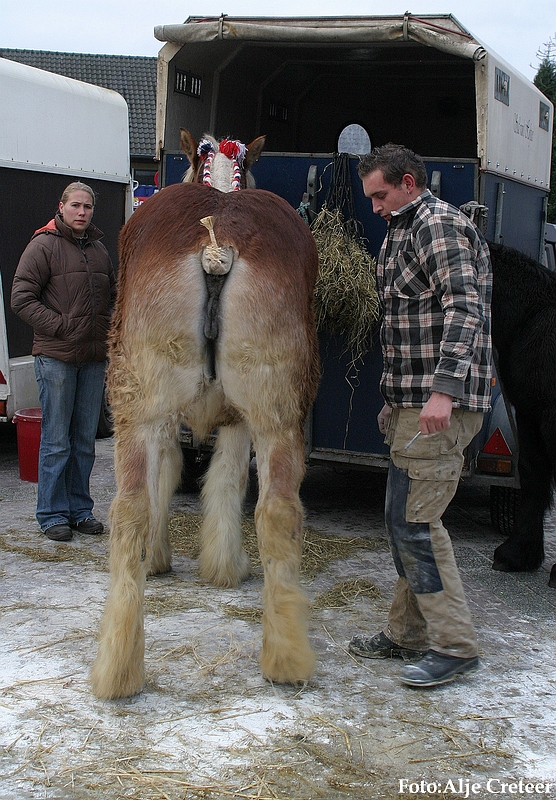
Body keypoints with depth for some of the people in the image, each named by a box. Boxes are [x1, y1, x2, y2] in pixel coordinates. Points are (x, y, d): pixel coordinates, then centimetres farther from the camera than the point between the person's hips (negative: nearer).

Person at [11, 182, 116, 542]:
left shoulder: (99, 249, 15)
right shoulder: (44, 245, -4)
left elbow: (113, 294, 27)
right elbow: (21, 298, -8)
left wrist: (109, 328, 10)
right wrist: (59, 326, -14)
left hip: (94, 358, 6)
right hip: (56, 357, -6)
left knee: (85, 441, 10)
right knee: (56, 441, -1)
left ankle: (80, 509, 19)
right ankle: (53, 515, 7)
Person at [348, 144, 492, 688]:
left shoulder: (438, 224, -10)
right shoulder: (405, 232, 23)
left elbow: (465, 307, -24)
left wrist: (443, 390, -33)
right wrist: (396, 399, 27)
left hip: (440, 404, -11)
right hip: (413, 401, 11)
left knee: (413, 520, -9)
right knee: (403, 518, 14)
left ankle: (454, 646, -1)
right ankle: (407, 633, 24)